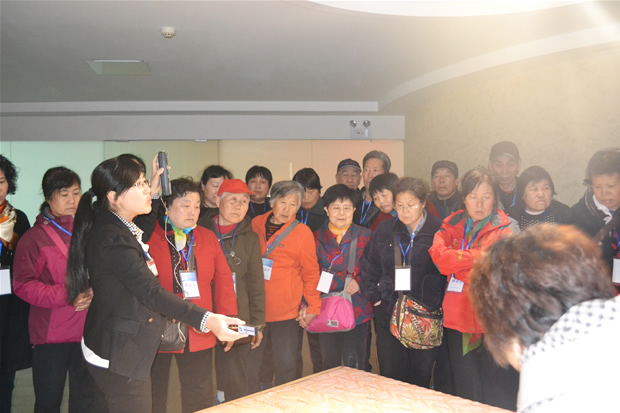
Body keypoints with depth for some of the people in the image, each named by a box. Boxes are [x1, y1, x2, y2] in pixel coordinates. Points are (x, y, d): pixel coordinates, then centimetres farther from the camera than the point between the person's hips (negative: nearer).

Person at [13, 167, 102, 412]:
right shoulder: (34, 238, -2)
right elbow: (22, 284, -7)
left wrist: (92, 293, -6)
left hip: (87, 331, 3)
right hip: (51, 334, -2)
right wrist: (66, 295, -18)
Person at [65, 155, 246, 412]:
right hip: (117, 353, -10)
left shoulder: (120, 228, 7)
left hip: (125, 347, 10)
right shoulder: (111, 237, -25)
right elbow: (150, 292, -33)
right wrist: (207, 320, -41)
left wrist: (153, 193, 19)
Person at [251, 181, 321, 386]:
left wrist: (312, 306, -2)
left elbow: (311, 272, 3)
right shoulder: (256, 224, 7)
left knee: (287, 366, -2)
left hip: (288, 312, -3)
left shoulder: (302, 232, -1)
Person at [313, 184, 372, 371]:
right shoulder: (317, 237, 7)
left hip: (357, 310, -2)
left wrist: (360, 281, -15)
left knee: (356, 366, -1)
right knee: (329, 366, 11)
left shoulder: (365, 236, 4)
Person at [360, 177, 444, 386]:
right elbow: (368, 266, 14)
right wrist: (373, 295, 6)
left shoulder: (438, 231, -5)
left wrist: (440, 304, -5)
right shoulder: (385, 230, 5)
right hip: (389, 313, 2)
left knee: (421, 378, 9)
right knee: (390, 374, 7)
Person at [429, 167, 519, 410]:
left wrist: (456, 263, -10)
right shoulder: (452, 225, 11)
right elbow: (437, 252, -8)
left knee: (497, 396, 3)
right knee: (463, 392, 15)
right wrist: (478, 257, -12)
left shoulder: (507, 229, 0)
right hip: (458, 316, 4)